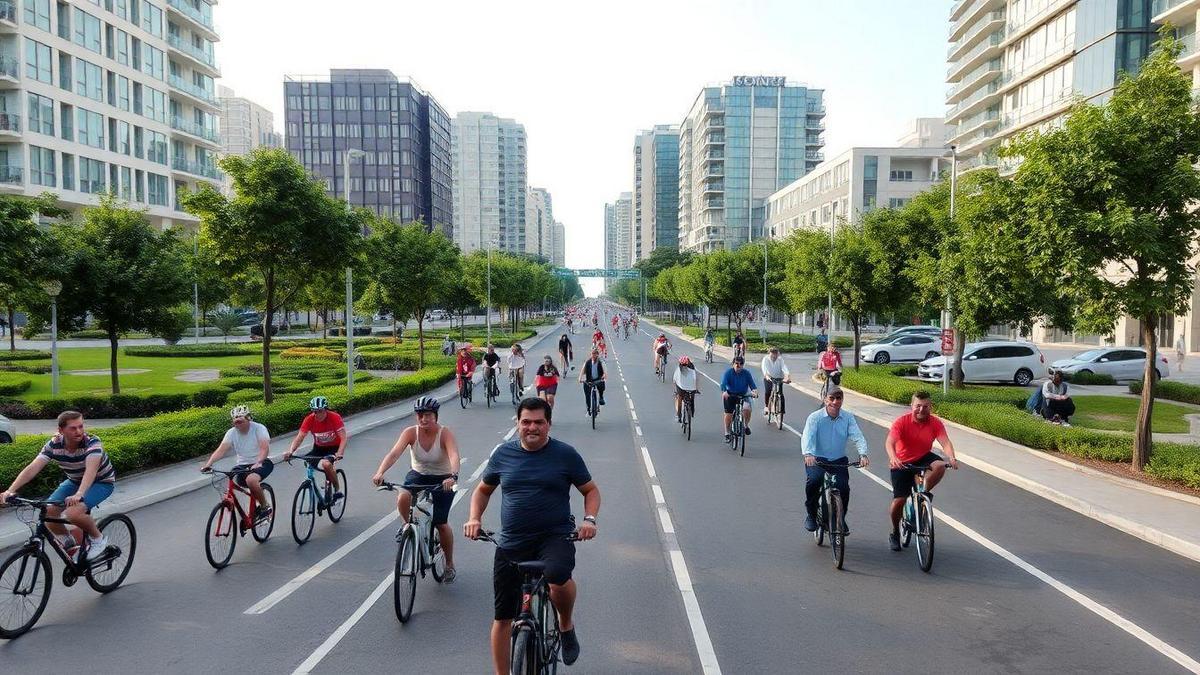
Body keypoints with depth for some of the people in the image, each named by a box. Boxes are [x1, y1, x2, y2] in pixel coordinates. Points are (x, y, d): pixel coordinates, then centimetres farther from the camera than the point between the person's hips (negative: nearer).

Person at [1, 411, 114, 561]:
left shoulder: (92, 443, -29)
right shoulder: (54, 445, -16)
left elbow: (91, 469, -45)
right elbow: (33, 468, -24)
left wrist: (79, 494, -60)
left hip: (101, 482, -6)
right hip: (75, 481, 6)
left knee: (73, 513, -29)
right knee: (48, 511, -14)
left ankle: (99, 539, -2)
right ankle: (69, 543, 13)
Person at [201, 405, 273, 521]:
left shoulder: (259, 428, -12)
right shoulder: (232, 432, -2)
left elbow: (265, 448, -26)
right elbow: (221, 449, -15)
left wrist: (258, 463, -43)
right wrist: (208, 464, -31)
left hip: (262, 463, -5)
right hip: (243, 465, 5)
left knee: (251, 480, -34)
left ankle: (265, 507, -10)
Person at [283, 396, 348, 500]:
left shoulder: (335, 418, -24)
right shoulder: (310, 419, -16)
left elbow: (344, 438, -29)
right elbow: (299, 437, -20)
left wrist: (339, 453, -45)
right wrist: (290, 451, -37)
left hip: (334, 447, -4)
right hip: (319, 448, 4)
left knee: (326, 464, -30)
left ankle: (338, 490, -9)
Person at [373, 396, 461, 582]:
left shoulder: (445, 433, -22)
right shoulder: (410, 432, -15)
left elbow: (454, 456, -39)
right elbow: (394, 453, -29)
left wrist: (453, 476, -58)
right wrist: (380, 472, -46)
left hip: (443, 479, -2)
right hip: (418, 474, 2)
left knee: (441, 524, -6)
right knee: (402, 498, -30)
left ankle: (449, 565, 18)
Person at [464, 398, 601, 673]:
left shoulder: (565, 454, -2)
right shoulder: (503, 453, 4)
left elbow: (591, 490, 6)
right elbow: (483, 490, 17)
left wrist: (589, 520, -12)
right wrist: (474, 518, -1)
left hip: (555, 536, -3)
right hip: (511, 544, 3)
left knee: (557, 575, -34)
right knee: (502, 616, 7)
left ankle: (566, 626, -2)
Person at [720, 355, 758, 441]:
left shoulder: (746, 373, -9)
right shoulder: (728, 372, -14)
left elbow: (752, 384, -14)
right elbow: (723, 383, -26)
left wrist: (754, 391, -36)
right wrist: (724, 392, -46)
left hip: (743, 395, 1)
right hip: (730, 396, -1)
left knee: (747, 409, -24)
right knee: (728, 414, -1)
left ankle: (746, 425, 5)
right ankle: (727, 433, 19)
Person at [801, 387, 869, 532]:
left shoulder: (848, 418, -2)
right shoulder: (815, 417, -9)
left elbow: (858, 437, -12)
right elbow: (807, 437, -22)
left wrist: (863, 454, -32)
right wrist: (808, 454, -42)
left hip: (839, 460, 2)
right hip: (817, 459, -2)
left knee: (844, 487, -18)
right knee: (813, 481, -29)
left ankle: (841, 518, 13)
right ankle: (811, 515, -3)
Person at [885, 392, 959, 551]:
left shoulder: (936, 423, -12)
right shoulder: (902, 421, -20)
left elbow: (945, 442, -24)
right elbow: (889, 443, -32)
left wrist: (951, 458, -45)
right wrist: (893, 459, -52)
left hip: (923, 459, 2)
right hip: (902, 463, -2)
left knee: (940, 466, -32)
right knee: (899, 500, -7)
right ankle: (895, 533, 19)